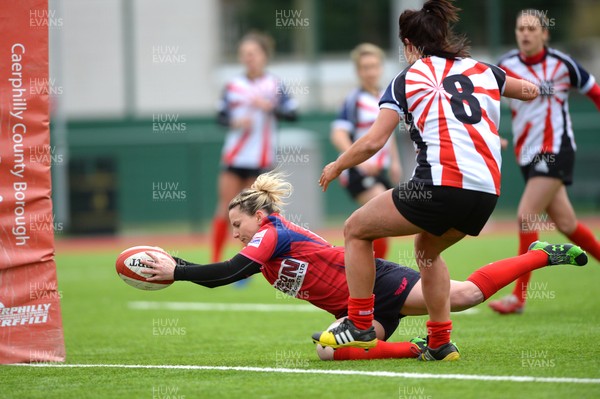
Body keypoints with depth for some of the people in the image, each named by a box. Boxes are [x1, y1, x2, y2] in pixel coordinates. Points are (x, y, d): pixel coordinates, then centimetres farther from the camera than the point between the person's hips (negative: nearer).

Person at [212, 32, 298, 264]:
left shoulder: (274, 85, -1)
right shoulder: (233, 86, 5)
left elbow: (292, 114, -6)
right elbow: (221, 116, 9)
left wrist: (270, 108, -21)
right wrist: (234, 122, -10)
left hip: (261, 158, -2)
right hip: (233, 157, 2)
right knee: (225, 208, -3)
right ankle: (214, 264, 3)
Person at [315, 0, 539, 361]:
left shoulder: (408, 79, 5)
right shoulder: (483, 70, 17)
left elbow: (372, 142, 0)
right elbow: (530, 91, 34)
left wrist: (337, 166, 16)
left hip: (441, 186, -6)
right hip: (487, 192, 6)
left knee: (356, 229, 15)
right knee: (427, 248, 33)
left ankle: (360, 325, 13)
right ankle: (441, 342, 25)